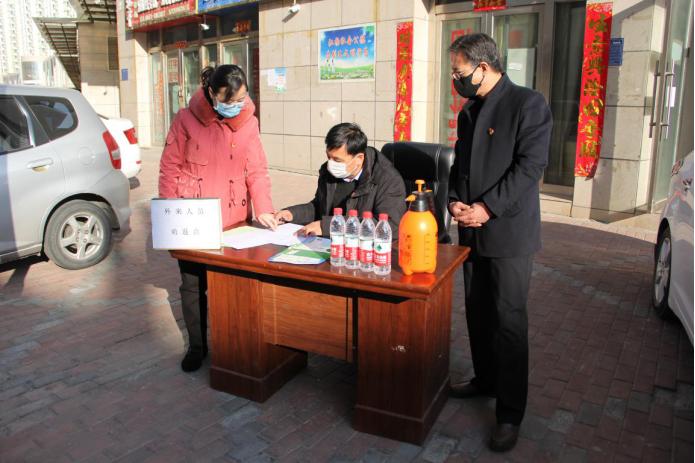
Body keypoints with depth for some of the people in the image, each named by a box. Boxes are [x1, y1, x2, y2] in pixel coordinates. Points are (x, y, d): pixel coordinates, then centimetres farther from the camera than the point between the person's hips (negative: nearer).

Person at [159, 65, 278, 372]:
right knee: (193, 284, 9)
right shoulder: (187, 119, -5)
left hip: (233, 218, 1)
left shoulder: (248, 122, 2)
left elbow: (257, 171, 2)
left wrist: (264, 209, -11)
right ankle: (197, 345, 28)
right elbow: (170, 169, -1)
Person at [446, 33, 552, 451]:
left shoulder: (528, 104, -8)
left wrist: (486, 207, -19)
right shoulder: (469, 111, 15)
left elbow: (530, 165, -16)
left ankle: (510, 415, 10)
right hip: (473, 231, 7)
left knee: (509, 322, -2)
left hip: (509, 234, -7)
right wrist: (456, 201, 0)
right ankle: (485, 380, 35)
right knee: (478, 315, 15)